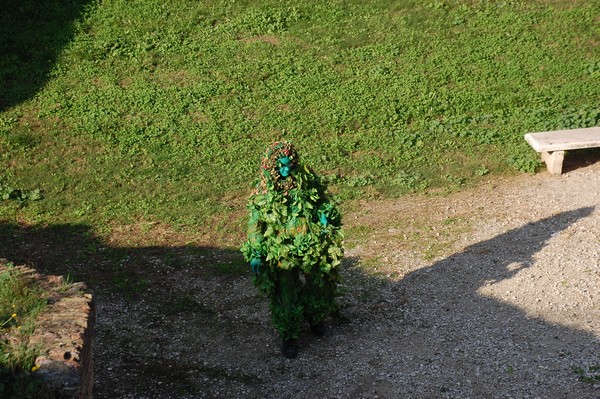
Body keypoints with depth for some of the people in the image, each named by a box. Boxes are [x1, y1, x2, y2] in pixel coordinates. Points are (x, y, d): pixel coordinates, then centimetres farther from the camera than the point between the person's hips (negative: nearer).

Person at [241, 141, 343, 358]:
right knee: (287, 294, 5)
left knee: (317, 286, 18)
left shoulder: (308, 180, -7)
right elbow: (255, 224, -7)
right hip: (282, 254, -2)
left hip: (313, 248, 3)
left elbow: (323, 201, 10)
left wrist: (325, 215, -10)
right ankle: (289, 336, 22)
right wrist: (256, 255, -11)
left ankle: (316, 319, 46)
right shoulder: (264, 193, -12)